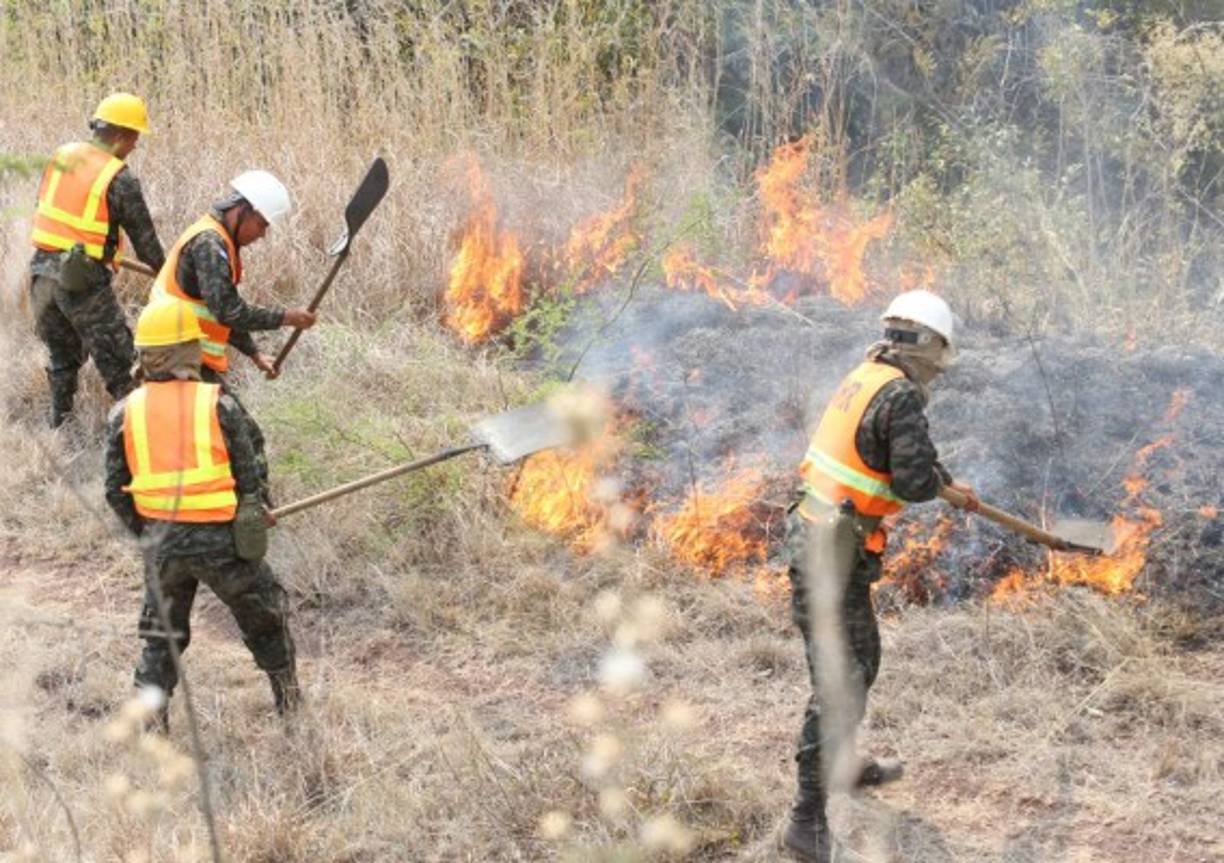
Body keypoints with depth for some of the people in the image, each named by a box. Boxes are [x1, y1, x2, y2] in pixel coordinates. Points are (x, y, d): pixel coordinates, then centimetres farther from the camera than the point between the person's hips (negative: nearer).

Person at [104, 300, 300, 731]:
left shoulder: (125, 414, -1)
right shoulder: (218, 405, -8)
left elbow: (116, 492, 3)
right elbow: (248, 480, -4)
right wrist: (256, 522, 13)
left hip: (162, 540, 2)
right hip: (220, 538, -2)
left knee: (160, 635, 19)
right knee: (265, 618, 20)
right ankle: (289, 701, 31)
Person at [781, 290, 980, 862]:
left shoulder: (864, 379, 10)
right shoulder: (901, 397, -18)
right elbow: (914, 482, -22)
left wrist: (948, 483, 38)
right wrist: (940, 482, 1)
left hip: (815, 539, 10)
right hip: (834, 558, -10)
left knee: (862, 660, 27)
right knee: (838, 683, -7)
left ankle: (844, 764, 46)